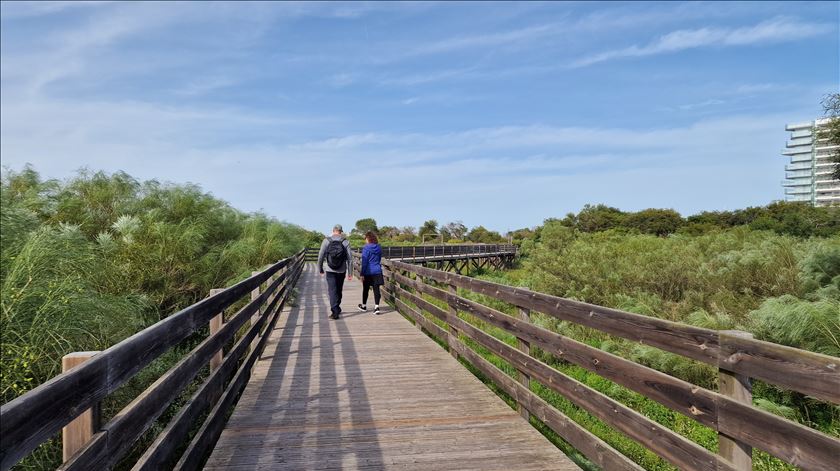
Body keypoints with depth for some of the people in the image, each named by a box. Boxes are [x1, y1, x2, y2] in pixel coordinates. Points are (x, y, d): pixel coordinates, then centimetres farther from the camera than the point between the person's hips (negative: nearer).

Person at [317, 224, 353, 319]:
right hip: (341, 271, 2)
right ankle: (337, 309, 30)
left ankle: (335, 311, -11)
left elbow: (321, 256, -3)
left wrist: (320, 268, 11)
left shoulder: (327, 241, -5)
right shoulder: (345, 242, -4)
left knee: (332, 290, -1)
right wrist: (350, 273, 2)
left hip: (330, 271, -1)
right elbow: (350, 258, -4)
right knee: (339, 290, 17)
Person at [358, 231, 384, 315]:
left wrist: (361, 273, -9)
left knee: (365, 289, 13)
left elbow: (364, 262, -13)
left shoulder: (366, 248, -12)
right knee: (376, 289, 2)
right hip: (377, 271, 4)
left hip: (368, 272, -4)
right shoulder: (379, 248, 5)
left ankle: (364, 305, 29)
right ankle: (376, 307, -9)